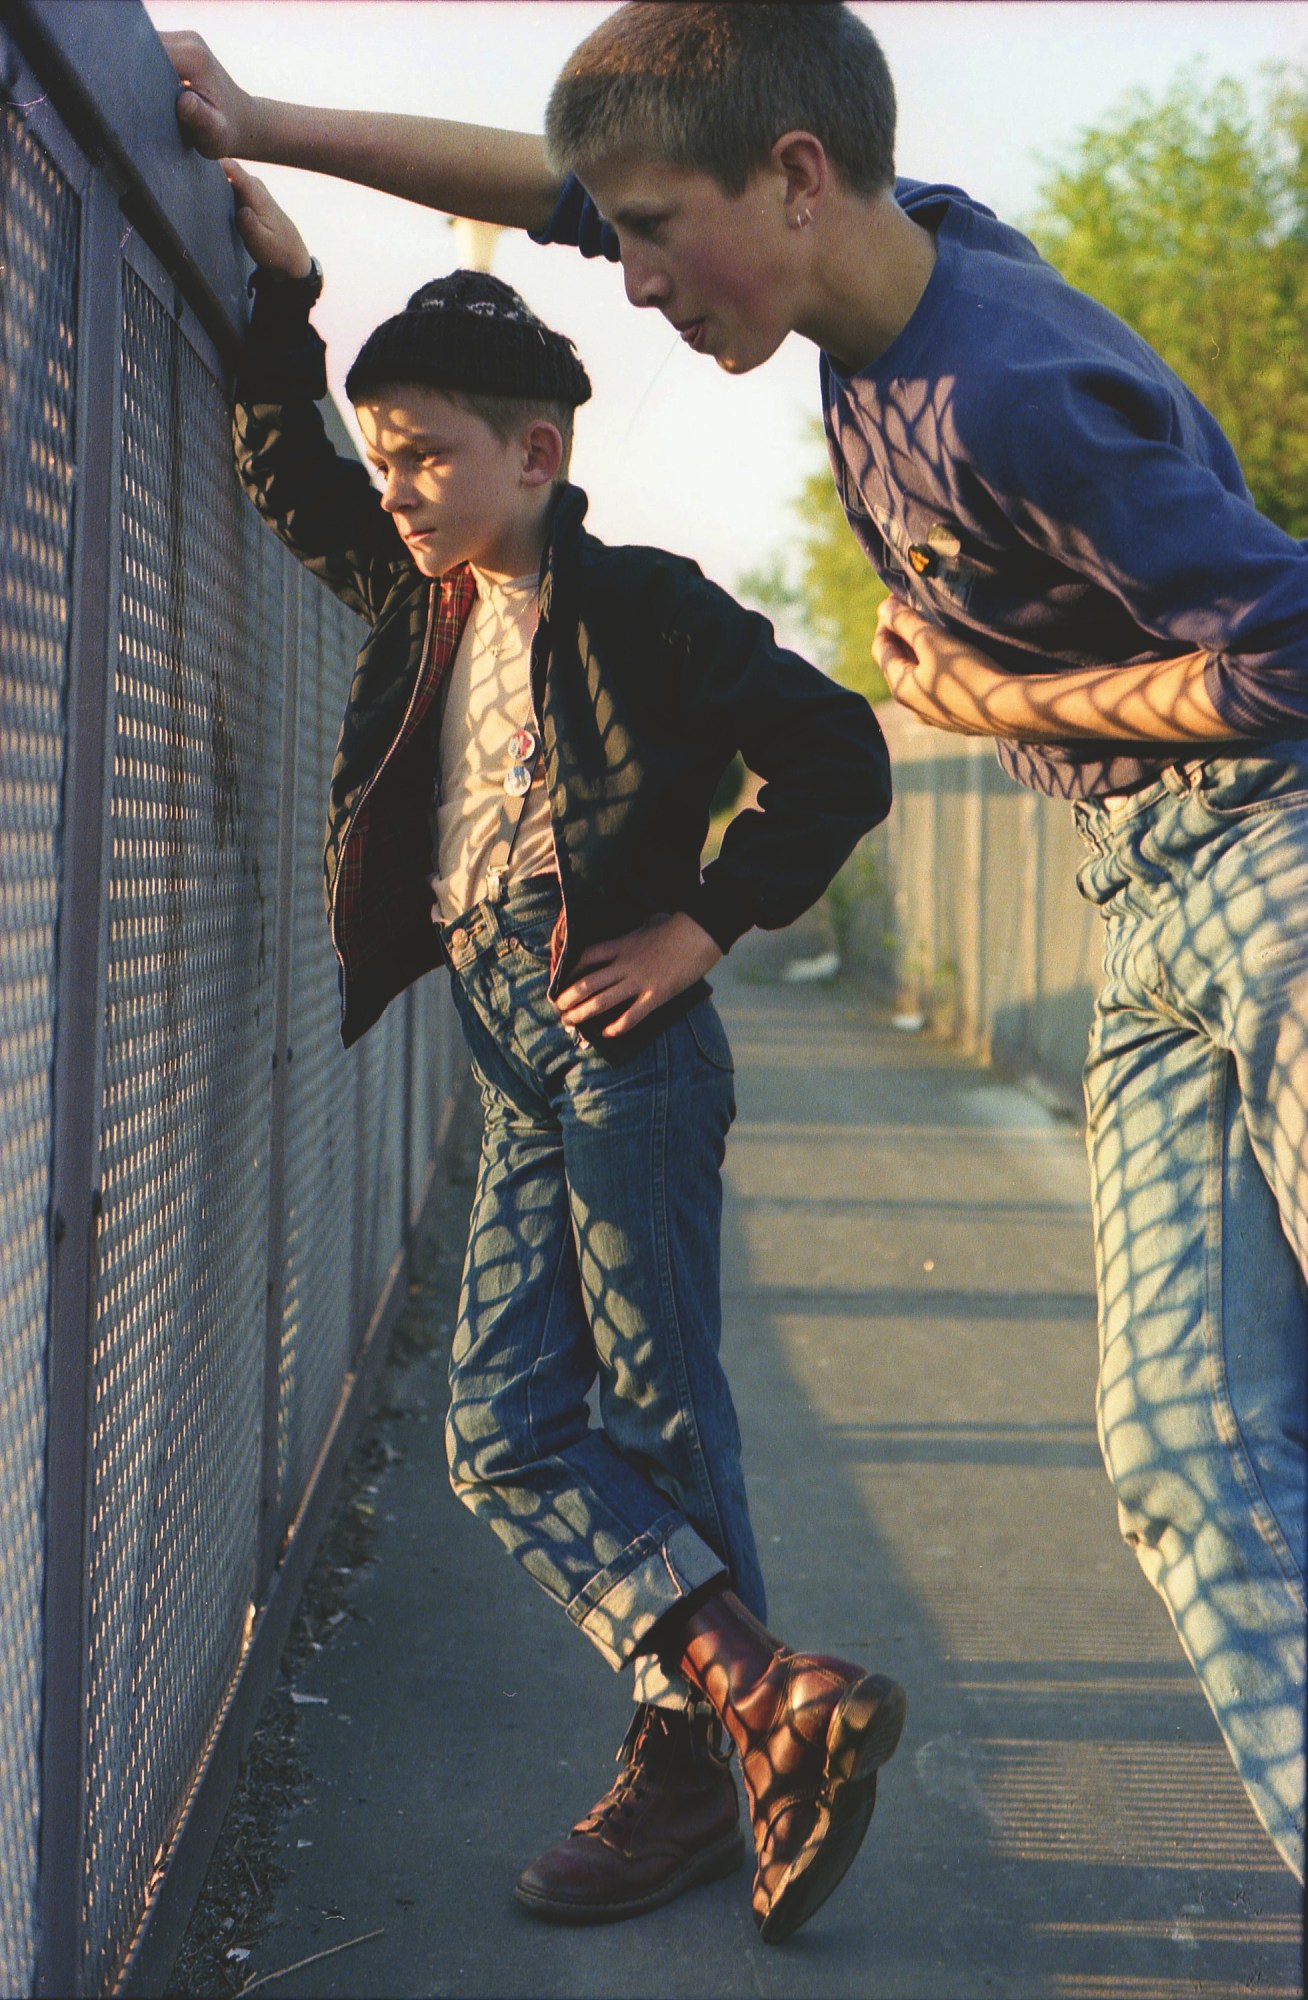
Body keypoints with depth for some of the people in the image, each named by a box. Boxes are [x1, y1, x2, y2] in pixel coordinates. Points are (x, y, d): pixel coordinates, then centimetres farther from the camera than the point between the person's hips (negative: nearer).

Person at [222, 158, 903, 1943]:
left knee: (656, 1406, -5)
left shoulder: (640, 606, -5)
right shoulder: (419, 606, 16)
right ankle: (769, 1701, -2)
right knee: (504, 1428, 0)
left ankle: (689, 1769, 2)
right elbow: (283, 472, 27)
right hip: (517, 1067, 8)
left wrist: (703, 927, -9)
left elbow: (840, 757, -5)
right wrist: (281, 286, 14)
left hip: (616, 1037, -8)